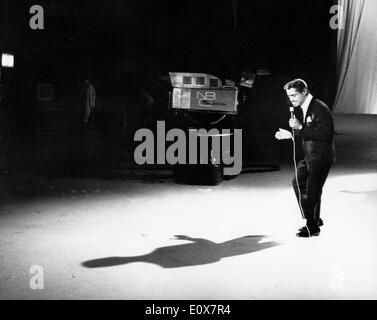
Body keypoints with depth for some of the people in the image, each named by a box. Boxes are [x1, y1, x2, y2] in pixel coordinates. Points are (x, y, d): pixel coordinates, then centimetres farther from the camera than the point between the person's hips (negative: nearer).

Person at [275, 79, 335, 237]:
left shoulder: (320, 108, -18)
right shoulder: (300, 109, 11)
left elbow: (325, 134, -26)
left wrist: (300, 127, -26)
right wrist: (291, 135, 3)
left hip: (321, 156, -10)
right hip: (307, 155, 10)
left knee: (313, 190, -3)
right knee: (297, 182, 13)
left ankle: (313, 227, 12)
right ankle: (313, 219, 25)